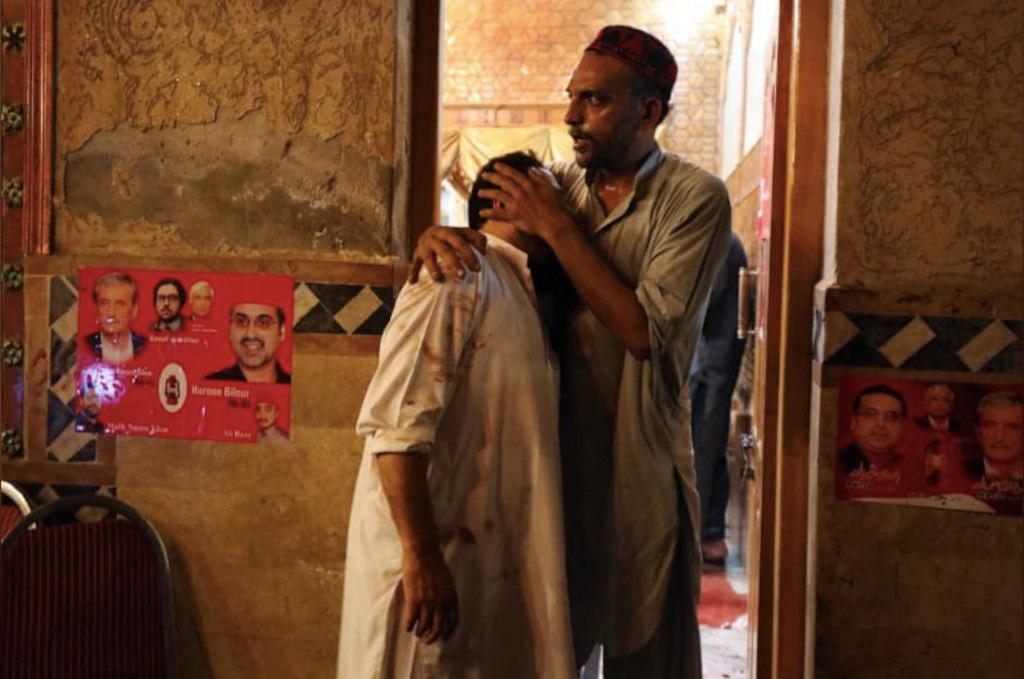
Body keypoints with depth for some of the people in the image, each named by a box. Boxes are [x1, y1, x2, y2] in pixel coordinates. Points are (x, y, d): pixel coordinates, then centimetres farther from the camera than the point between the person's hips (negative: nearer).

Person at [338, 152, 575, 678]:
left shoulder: (518, 296, 18)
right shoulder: (457, 278, -12)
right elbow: (395, 424, -22)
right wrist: (420, 556, -25)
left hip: (491, 569, 9)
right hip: (436, 563, -9)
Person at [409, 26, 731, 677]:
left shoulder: (695, 197, -9)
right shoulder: (559, 184, 6)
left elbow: (647, 331, -18)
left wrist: (557, 226, -17)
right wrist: (437, 234, -15)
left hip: (641, 463, -4)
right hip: (555, 456, 4)